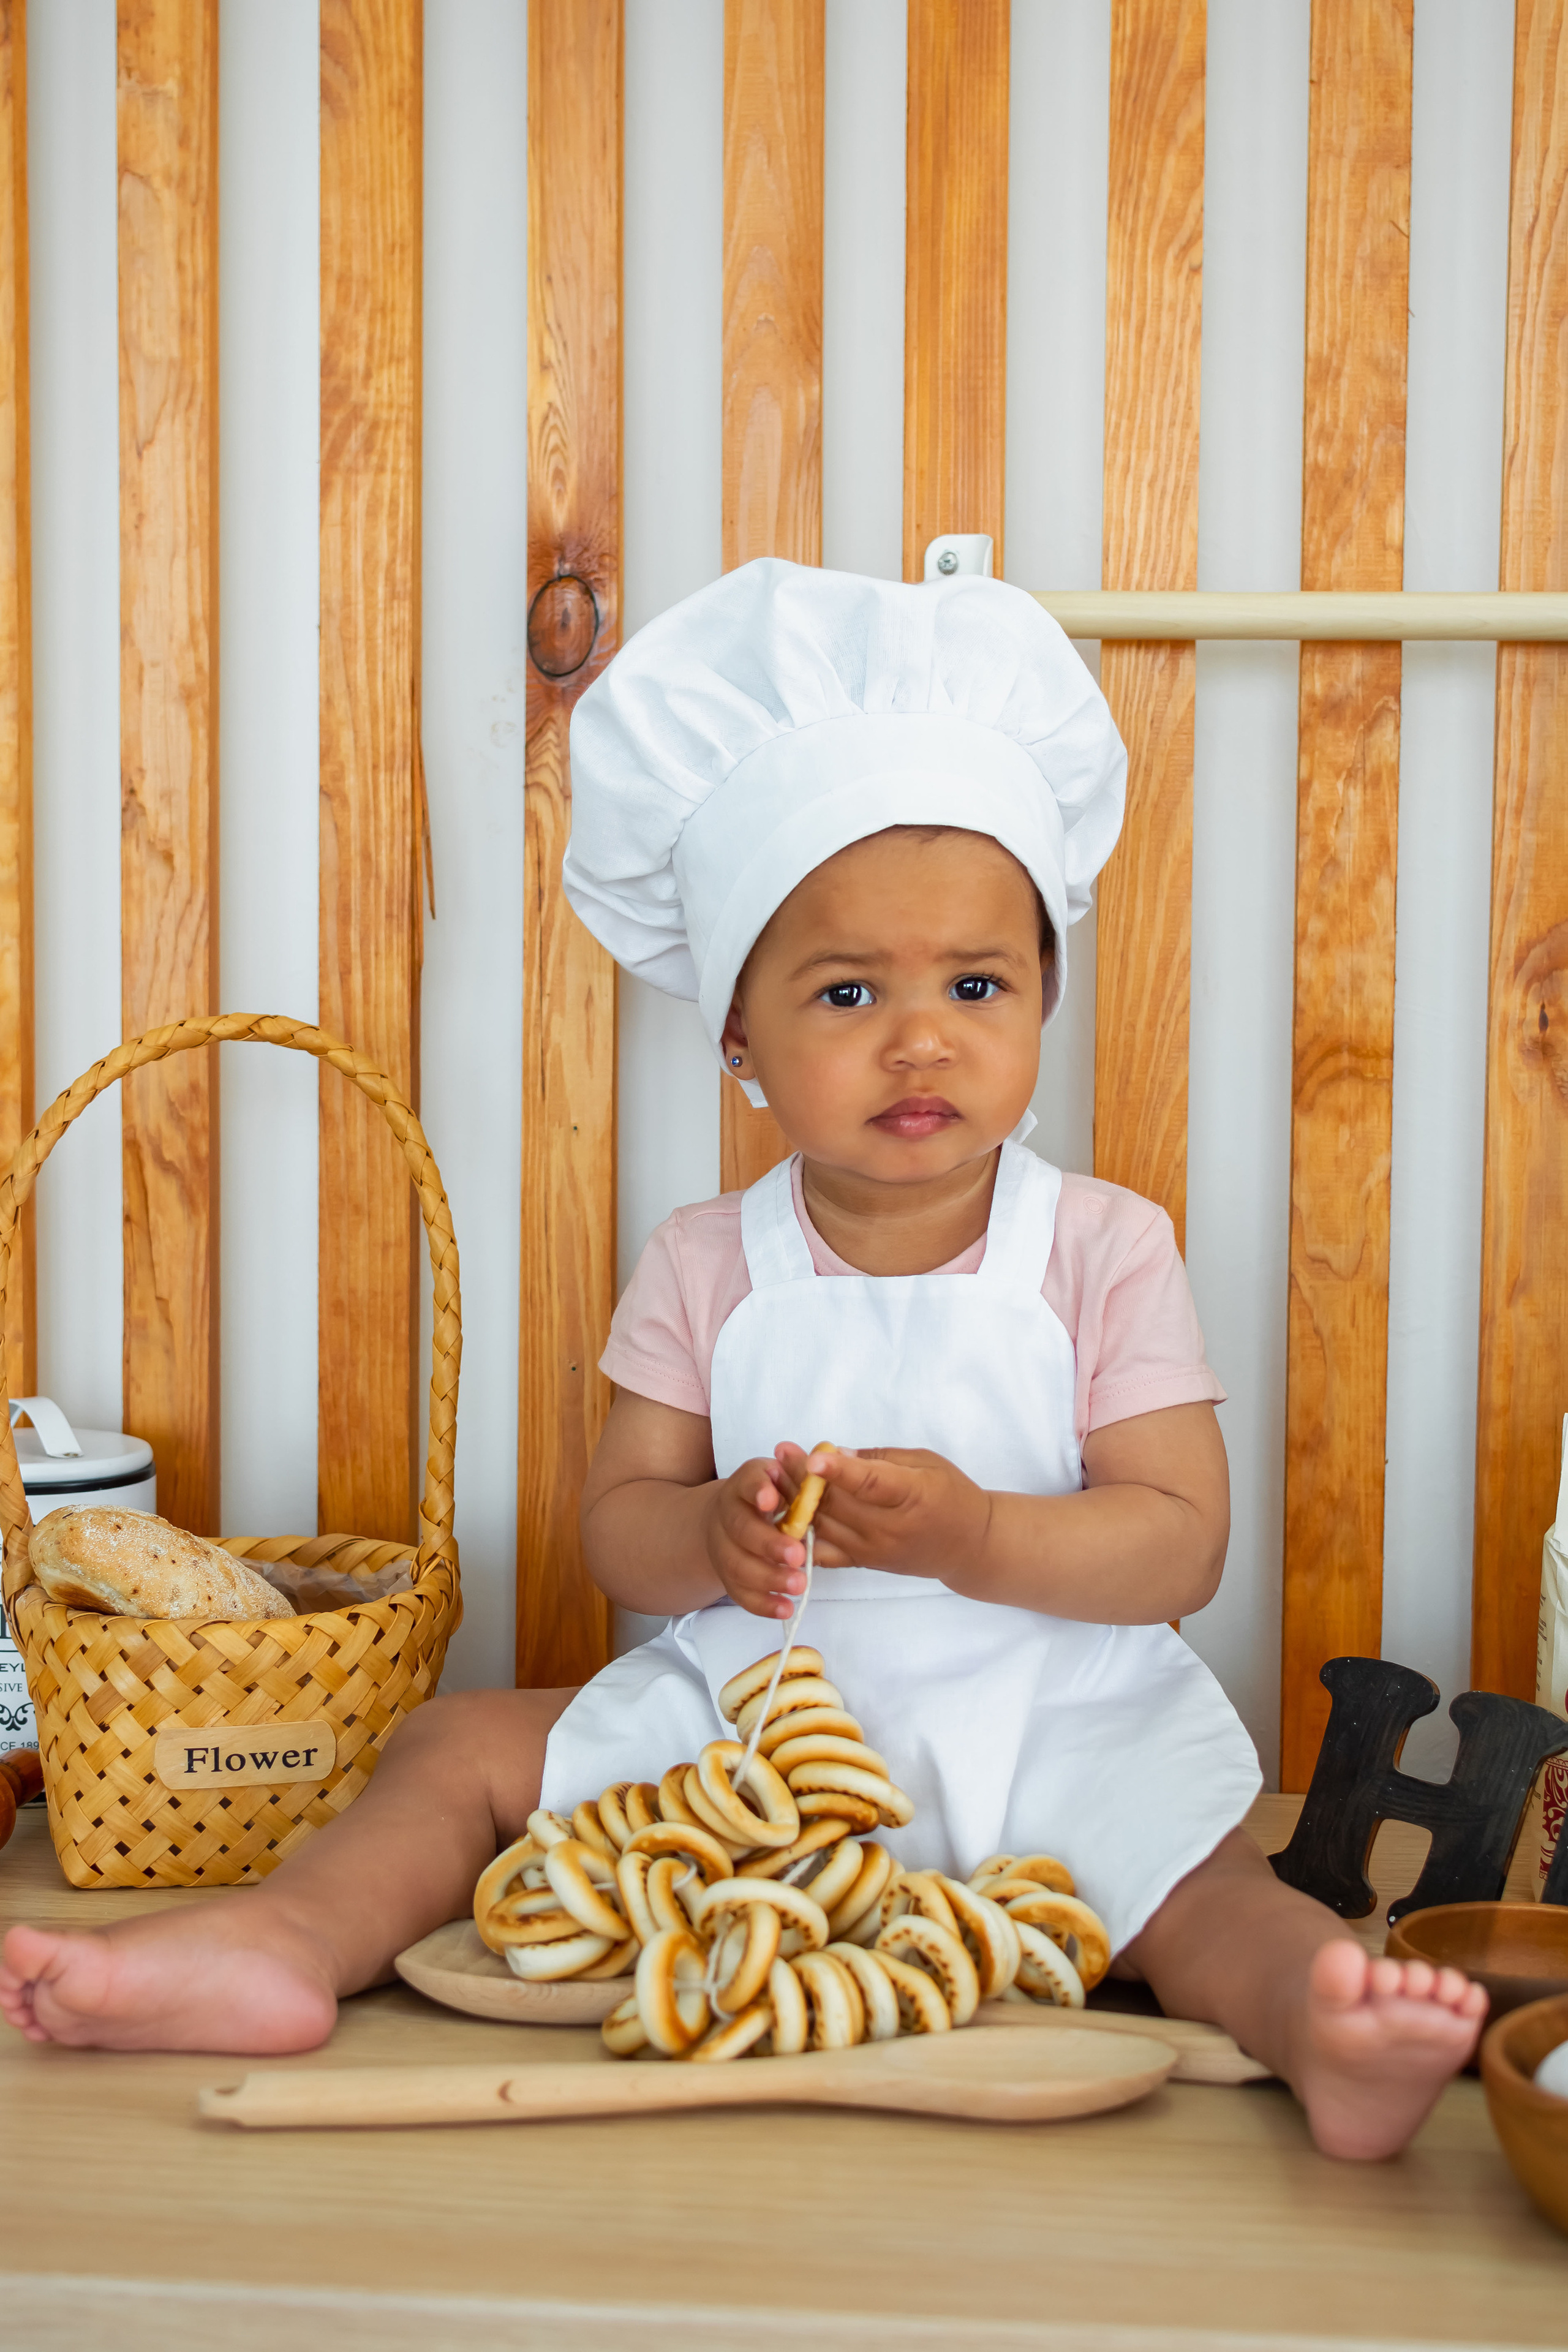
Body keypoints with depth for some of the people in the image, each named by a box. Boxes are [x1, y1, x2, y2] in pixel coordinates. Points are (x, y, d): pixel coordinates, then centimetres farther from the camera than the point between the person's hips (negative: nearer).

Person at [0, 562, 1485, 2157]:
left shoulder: (1106, 1253, -7)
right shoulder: (706, 1266, 0)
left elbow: (1183, 1545, -10)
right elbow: (616, 1521, 1)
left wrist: (972, 1536, -28)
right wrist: (710, 1535, -23)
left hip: (1048, 1730, -3)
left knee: (1194, 1871, -30)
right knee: (461, 1748, -5)